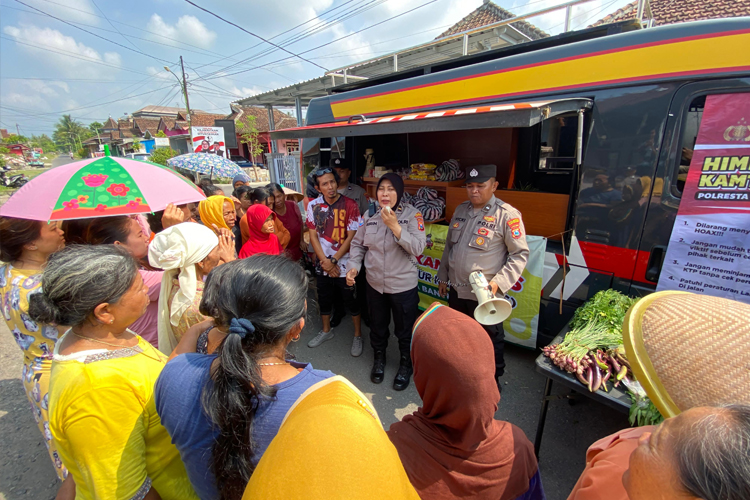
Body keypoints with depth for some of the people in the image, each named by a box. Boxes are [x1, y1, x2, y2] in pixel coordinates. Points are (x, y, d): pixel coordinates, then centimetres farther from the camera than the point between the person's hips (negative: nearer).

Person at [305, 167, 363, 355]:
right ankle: (326, 330, 43)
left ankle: (358, 335, 30)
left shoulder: (349, 205, -13)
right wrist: (325, 262, -8)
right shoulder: (313, 206, -3)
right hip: (323, 265, 4)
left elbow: (351, 236, -13)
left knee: (352, 301, 9)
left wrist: (333, 260, -13)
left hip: (345, 265, -4)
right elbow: (313, 235, 0)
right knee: (324, 299, 20)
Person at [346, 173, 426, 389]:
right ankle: (379, 358, 51)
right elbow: (358, 244, 6)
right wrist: (353, 266, -9)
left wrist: (394, 226, -29)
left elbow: (418, 248, -22)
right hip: (375, 283, 4)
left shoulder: (412, 215, -13)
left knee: (405, 330, 15)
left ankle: (406, 364, 42)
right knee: (377, 325, 24)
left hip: (403, 285, -3)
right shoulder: (370, 215, -2)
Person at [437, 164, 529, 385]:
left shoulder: (507, 215, -13)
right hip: (457, 290, 6)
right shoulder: (461, 210, 6)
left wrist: (499, 282, -21)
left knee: (490, 340, 14)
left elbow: (520, 254, -11)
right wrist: (443, 276, 15)